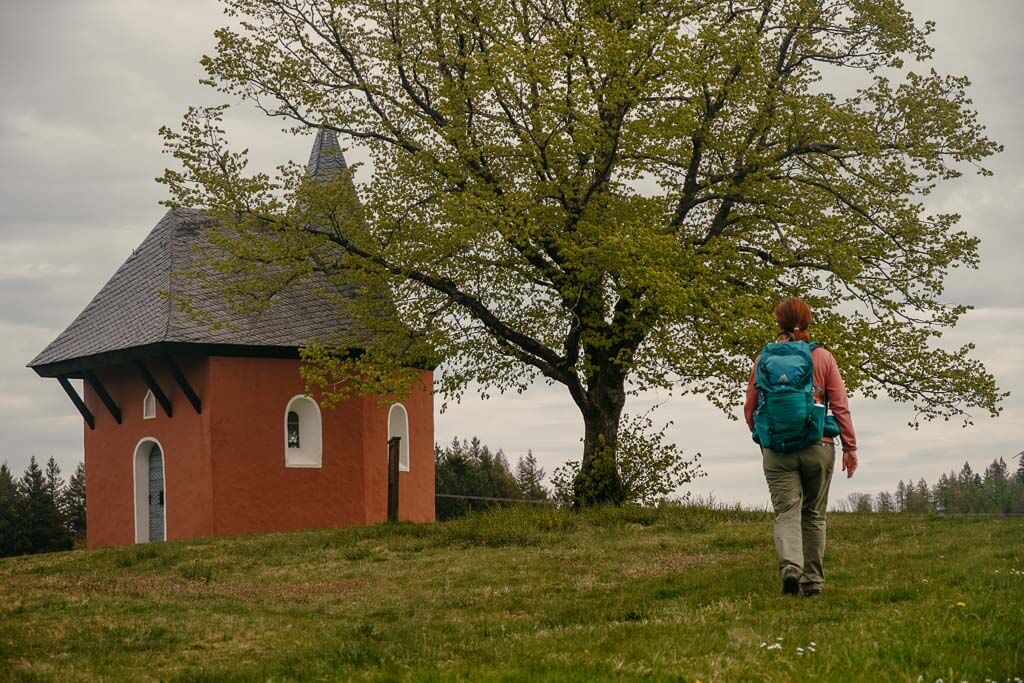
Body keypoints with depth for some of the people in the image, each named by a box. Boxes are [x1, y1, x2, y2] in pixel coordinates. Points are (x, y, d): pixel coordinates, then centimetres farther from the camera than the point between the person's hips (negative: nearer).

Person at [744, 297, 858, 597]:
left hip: (777, 449, 0)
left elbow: (750, 409, 6)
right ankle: (813, 581, 17)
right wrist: (849, 446, 5)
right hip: (818, 447, 1)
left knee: (786, 513, -4)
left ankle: (790, 567, -29)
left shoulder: (764, 360, 2)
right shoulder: (823, 357, 1)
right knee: (814, 515, 13)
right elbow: (840, 405, -1)